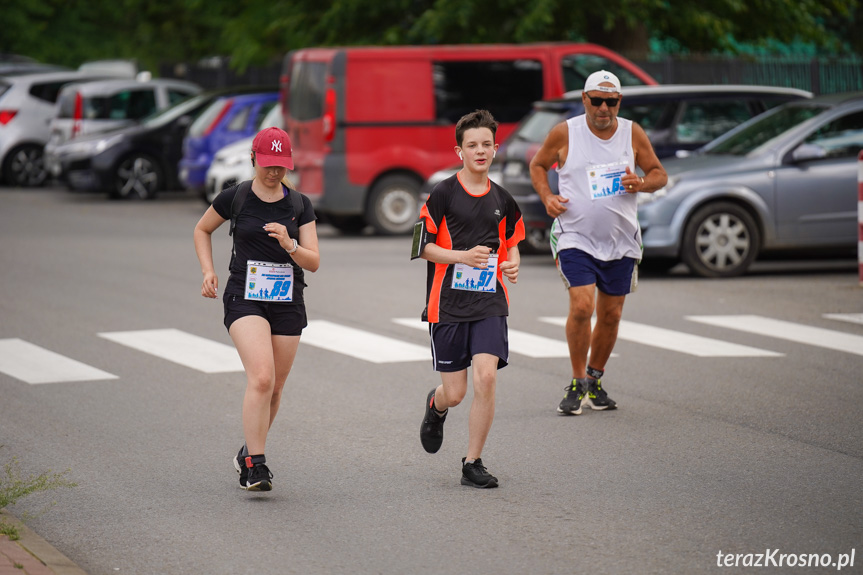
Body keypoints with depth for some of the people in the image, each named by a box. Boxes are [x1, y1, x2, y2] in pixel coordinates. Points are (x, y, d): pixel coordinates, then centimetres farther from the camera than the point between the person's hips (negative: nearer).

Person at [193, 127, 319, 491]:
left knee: (274, 388, 8)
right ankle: (254, 467, -19)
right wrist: (208, 271, 3)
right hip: (244, 299, -3)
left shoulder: (299, 205, 4)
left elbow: (313, 263, 1)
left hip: (288, 302, 3)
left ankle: (250, 452, 31)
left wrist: (289, 245, -19)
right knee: (261, 378, -21)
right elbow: (202, 230, 17)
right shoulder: (234, 198, -1)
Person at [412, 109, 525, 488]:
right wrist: (462, 256, -18)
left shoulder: (502, 199, 9)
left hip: (489, 303, 3)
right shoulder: (444, 194, -4)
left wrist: (512, 263, 2)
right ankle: (436, 408, 41)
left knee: (486, 377, -16)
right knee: (455, 393, 1)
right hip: (448, 302, -3)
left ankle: (473, 463, -2)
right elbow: (422, 246, -4)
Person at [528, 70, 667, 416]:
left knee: (611, 315, 9)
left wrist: (642, 184, -13)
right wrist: (547, 197, -7)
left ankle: (595, 381, 28)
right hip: (576, 237, -3)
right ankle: (577, 384, -4)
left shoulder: (632, 133, 1)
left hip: (621, 241, 3)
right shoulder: (564, 133, -5)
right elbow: (538, 165, 11)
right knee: (582, 306, -19)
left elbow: (659, 174, 10)